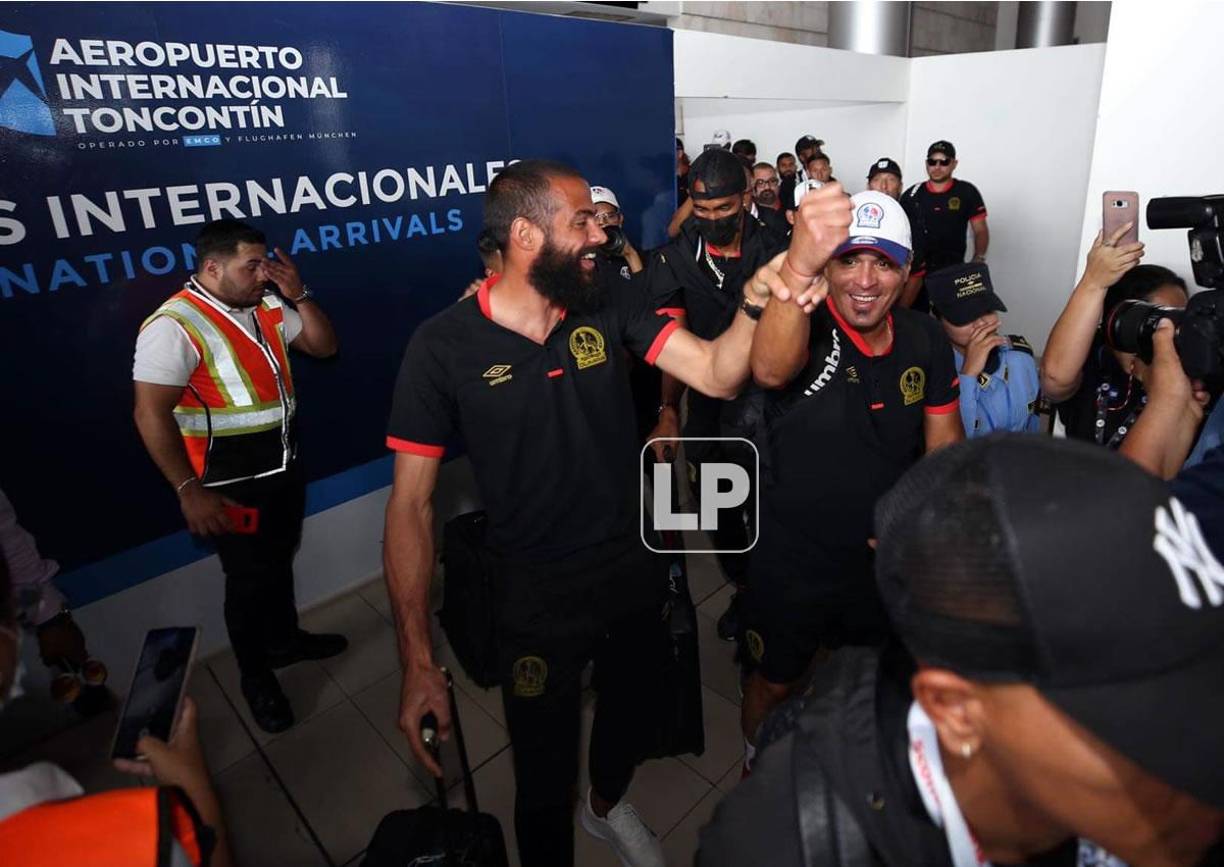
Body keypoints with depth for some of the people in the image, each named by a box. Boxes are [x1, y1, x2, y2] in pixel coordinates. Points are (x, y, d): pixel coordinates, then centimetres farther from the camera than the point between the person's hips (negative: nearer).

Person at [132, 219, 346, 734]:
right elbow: (151, 414, -22)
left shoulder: (268, 307, 1)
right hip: (231, 484, -7)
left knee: (280, 560, 24)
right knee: (249, 578, 8)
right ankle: (255, 677, 31)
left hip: (284, 467, 7)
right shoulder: (175, 325, -20)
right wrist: (189, 490, -23)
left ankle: (285, 640, 47)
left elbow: (323, 346, 7)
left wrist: (299, 296, -9)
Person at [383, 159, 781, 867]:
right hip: (539, 598, -4)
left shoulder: (612, 309, -6)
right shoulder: (445, 345, -16)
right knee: (546, 785, 13)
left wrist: (760, 291, -34)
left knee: (633, 720, 28)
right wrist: (418, 659, -16)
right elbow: (413, 502, -14)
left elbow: (718, 374, -15)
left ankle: (609, 804, 63)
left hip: (639, 574, 4)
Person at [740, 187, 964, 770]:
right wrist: (797, 267, -65)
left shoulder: (925, 341, -7)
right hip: (792, 563, -4)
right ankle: (756, 766, 51)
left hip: (887, 557, 5)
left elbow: (945, 443, 3)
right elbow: (771, 369, -48)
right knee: (775, 682, 18)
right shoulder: (807, 327, -23)